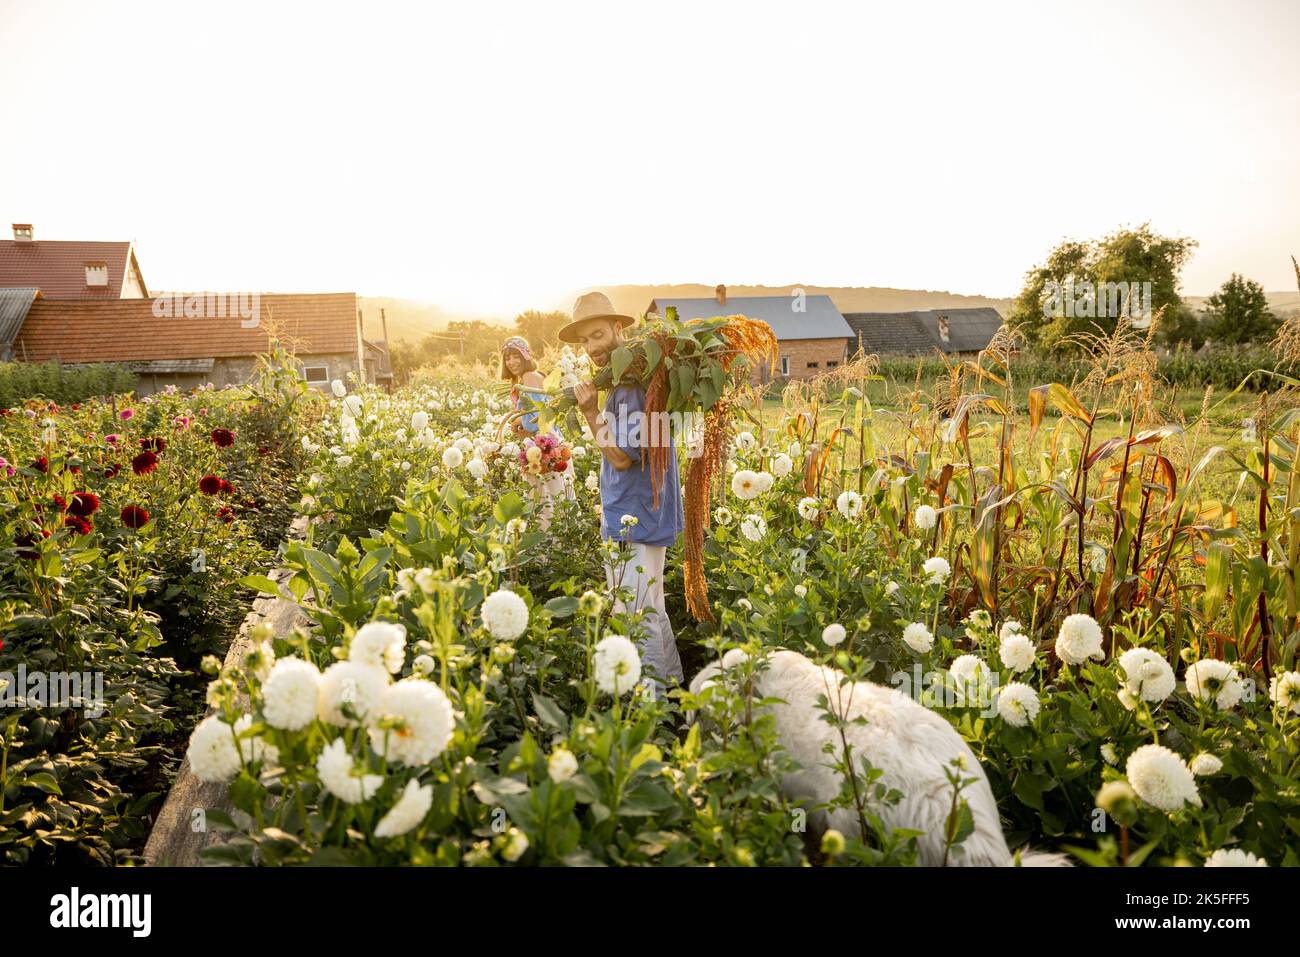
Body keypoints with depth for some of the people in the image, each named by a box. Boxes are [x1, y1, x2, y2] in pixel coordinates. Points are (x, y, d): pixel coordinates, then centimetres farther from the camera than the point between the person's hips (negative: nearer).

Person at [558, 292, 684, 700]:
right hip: (631, 517, 11)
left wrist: (591, 413, -20)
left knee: (637, 615, -3)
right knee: (650, 610, 20)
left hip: (635, 521, -11)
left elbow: (622, 457, -20)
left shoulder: (632, 384, -19)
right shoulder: (619, 380, 12)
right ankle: (672, 687, 33)